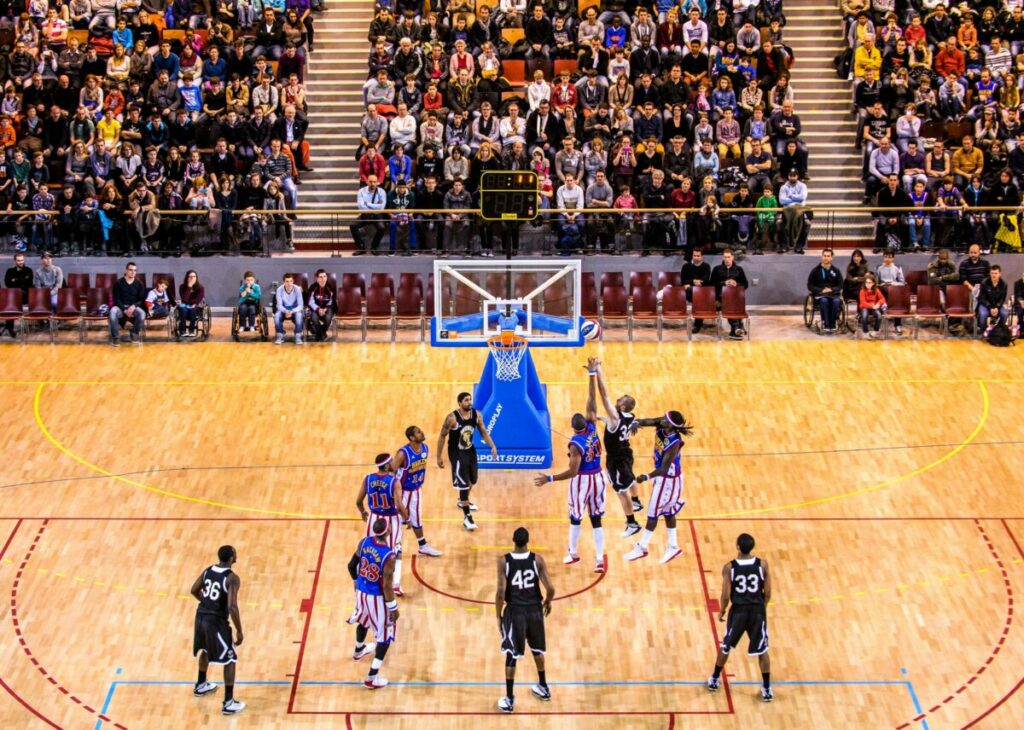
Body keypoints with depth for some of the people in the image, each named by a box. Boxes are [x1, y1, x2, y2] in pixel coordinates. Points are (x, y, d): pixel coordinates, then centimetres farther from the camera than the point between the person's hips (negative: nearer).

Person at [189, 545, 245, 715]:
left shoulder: (208, 570, 4)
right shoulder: (232, 578, -19)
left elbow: (194, 590, 16)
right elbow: (232, 607, -25)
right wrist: (239, 631, -16)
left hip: (201, 616, 7)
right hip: (217, 621, -7)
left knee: (206, 650, 33)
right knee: (230, 660, 6)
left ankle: (201, 685, 52)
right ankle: (228, 703, 7)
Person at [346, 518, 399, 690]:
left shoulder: (364, 542, -12)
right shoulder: (388, 556, -31)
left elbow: (351, 565, 2)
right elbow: (387, 585, -26)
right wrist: (393, 608, -12)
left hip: (361, 591, 7)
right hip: (377, 597, -7)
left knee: (364, 621, 35)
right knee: (385, 635, 9)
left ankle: (359, 650, 64)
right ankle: (372, 677, 8)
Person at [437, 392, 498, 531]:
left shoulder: (476, 414, -9)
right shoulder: (452, 418, -24)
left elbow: (483, 432, 4)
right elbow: (442, 436, -14)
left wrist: (492, 447, -8)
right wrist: (439, 457, -12)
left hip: (470, 450, 6)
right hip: (456, 453, -6)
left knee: (472, 481, 23)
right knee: (464, 484, -10)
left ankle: (463, 502, 51)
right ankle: (467, 517, -4)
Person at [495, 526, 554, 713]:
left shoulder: (504, 561, -13)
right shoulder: (537, 559, -9)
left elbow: (500, 592, -16)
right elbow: (550, 588, -11)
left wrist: (499, 615, -3)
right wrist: (547, 602, 11)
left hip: (515, 611, -2)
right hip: (534, 609, 2)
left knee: (511, 655, 6)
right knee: (537, 649, 24)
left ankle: (509, 700, 8)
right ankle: (543, 688, 39)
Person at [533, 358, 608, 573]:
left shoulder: (576, 444, -23)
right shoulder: (592, 428, -8)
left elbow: (572, 472, -26)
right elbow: (592, 402, -1)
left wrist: (549, 478, -24)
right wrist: (592, 374, 2)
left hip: (582, 481, -5)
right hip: (597, 478, 5)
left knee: (575, 518, 15)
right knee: (596, 519, 8)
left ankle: (573, 553, 30)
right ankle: (599, 559, 6)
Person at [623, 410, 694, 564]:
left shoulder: (674, 443, -34)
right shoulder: (660, 425, -14)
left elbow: (664, 468, -36)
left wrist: (647, 477, -50)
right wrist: (636, 422, -44)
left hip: (668, 479, -8)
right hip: (661, 476, 8)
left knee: (653, 513, 3)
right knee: (667, 511, 19)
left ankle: (642, 548, 17)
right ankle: (673, 547, 32)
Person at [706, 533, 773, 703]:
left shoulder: (729, 567, -14)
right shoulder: (762, 565, -9)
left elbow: (725, 596, -11)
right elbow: (768, 594, -4)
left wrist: (722, 611, 9)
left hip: (738, 611, -1)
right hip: (757, 611, 1)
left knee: (725, 647, 21)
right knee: (762, 651, 14)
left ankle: (714, 680, 35)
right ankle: (767, 690, 18)